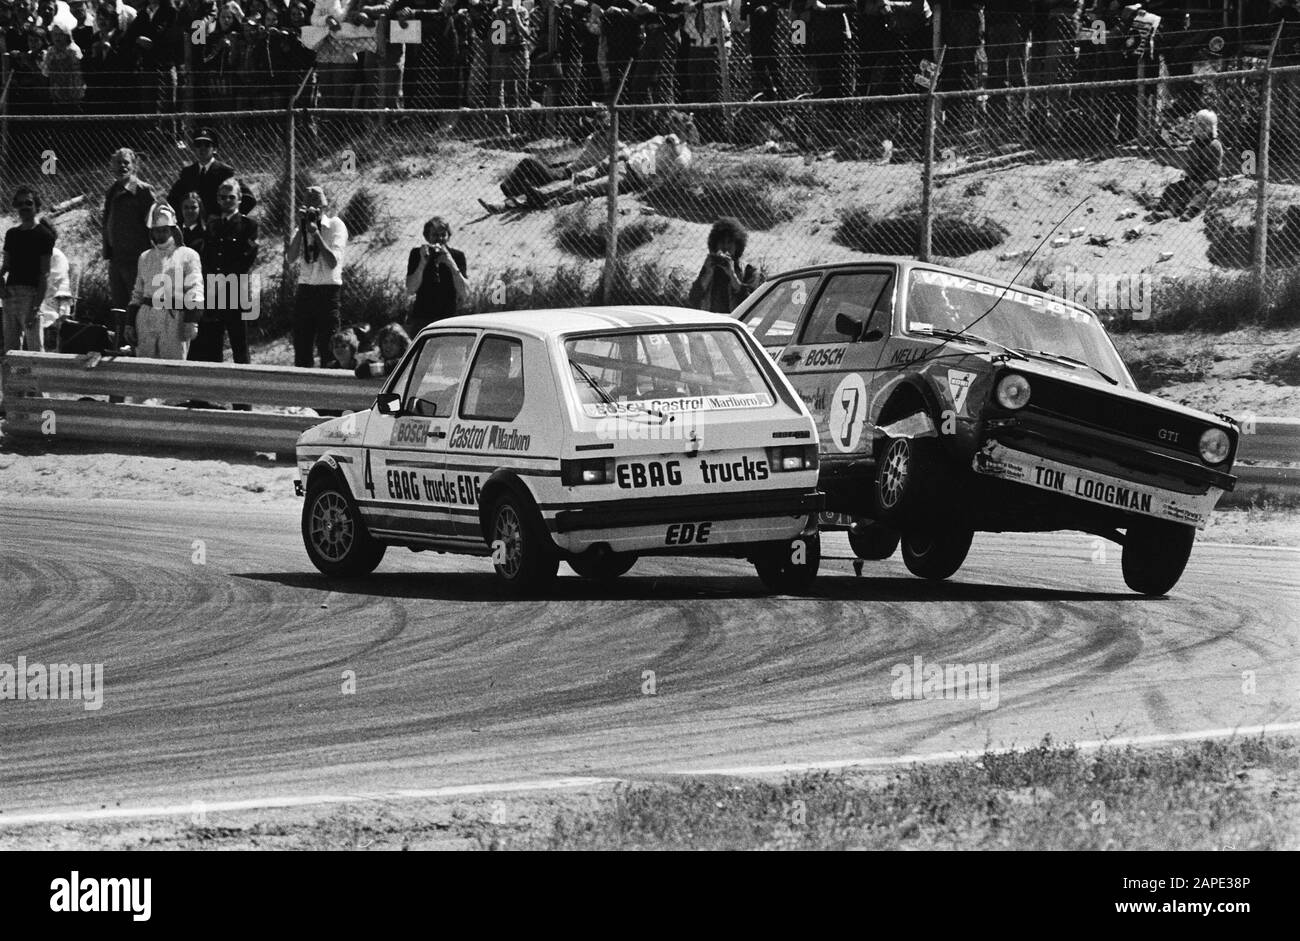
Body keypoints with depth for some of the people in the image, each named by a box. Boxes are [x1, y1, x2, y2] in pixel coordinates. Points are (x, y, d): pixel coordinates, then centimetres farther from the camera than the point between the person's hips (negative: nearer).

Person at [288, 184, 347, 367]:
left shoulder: (336, 226, -3)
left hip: (328, 291, -4)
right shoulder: (303, 225, 10)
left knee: (327, 349, -7)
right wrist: (301, 229, -12)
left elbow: (332, 262, -14)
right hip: (305, 289, 4)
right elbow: (291, 257, -4)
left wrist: (316, 233, -18)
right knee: (301, 347, 4)